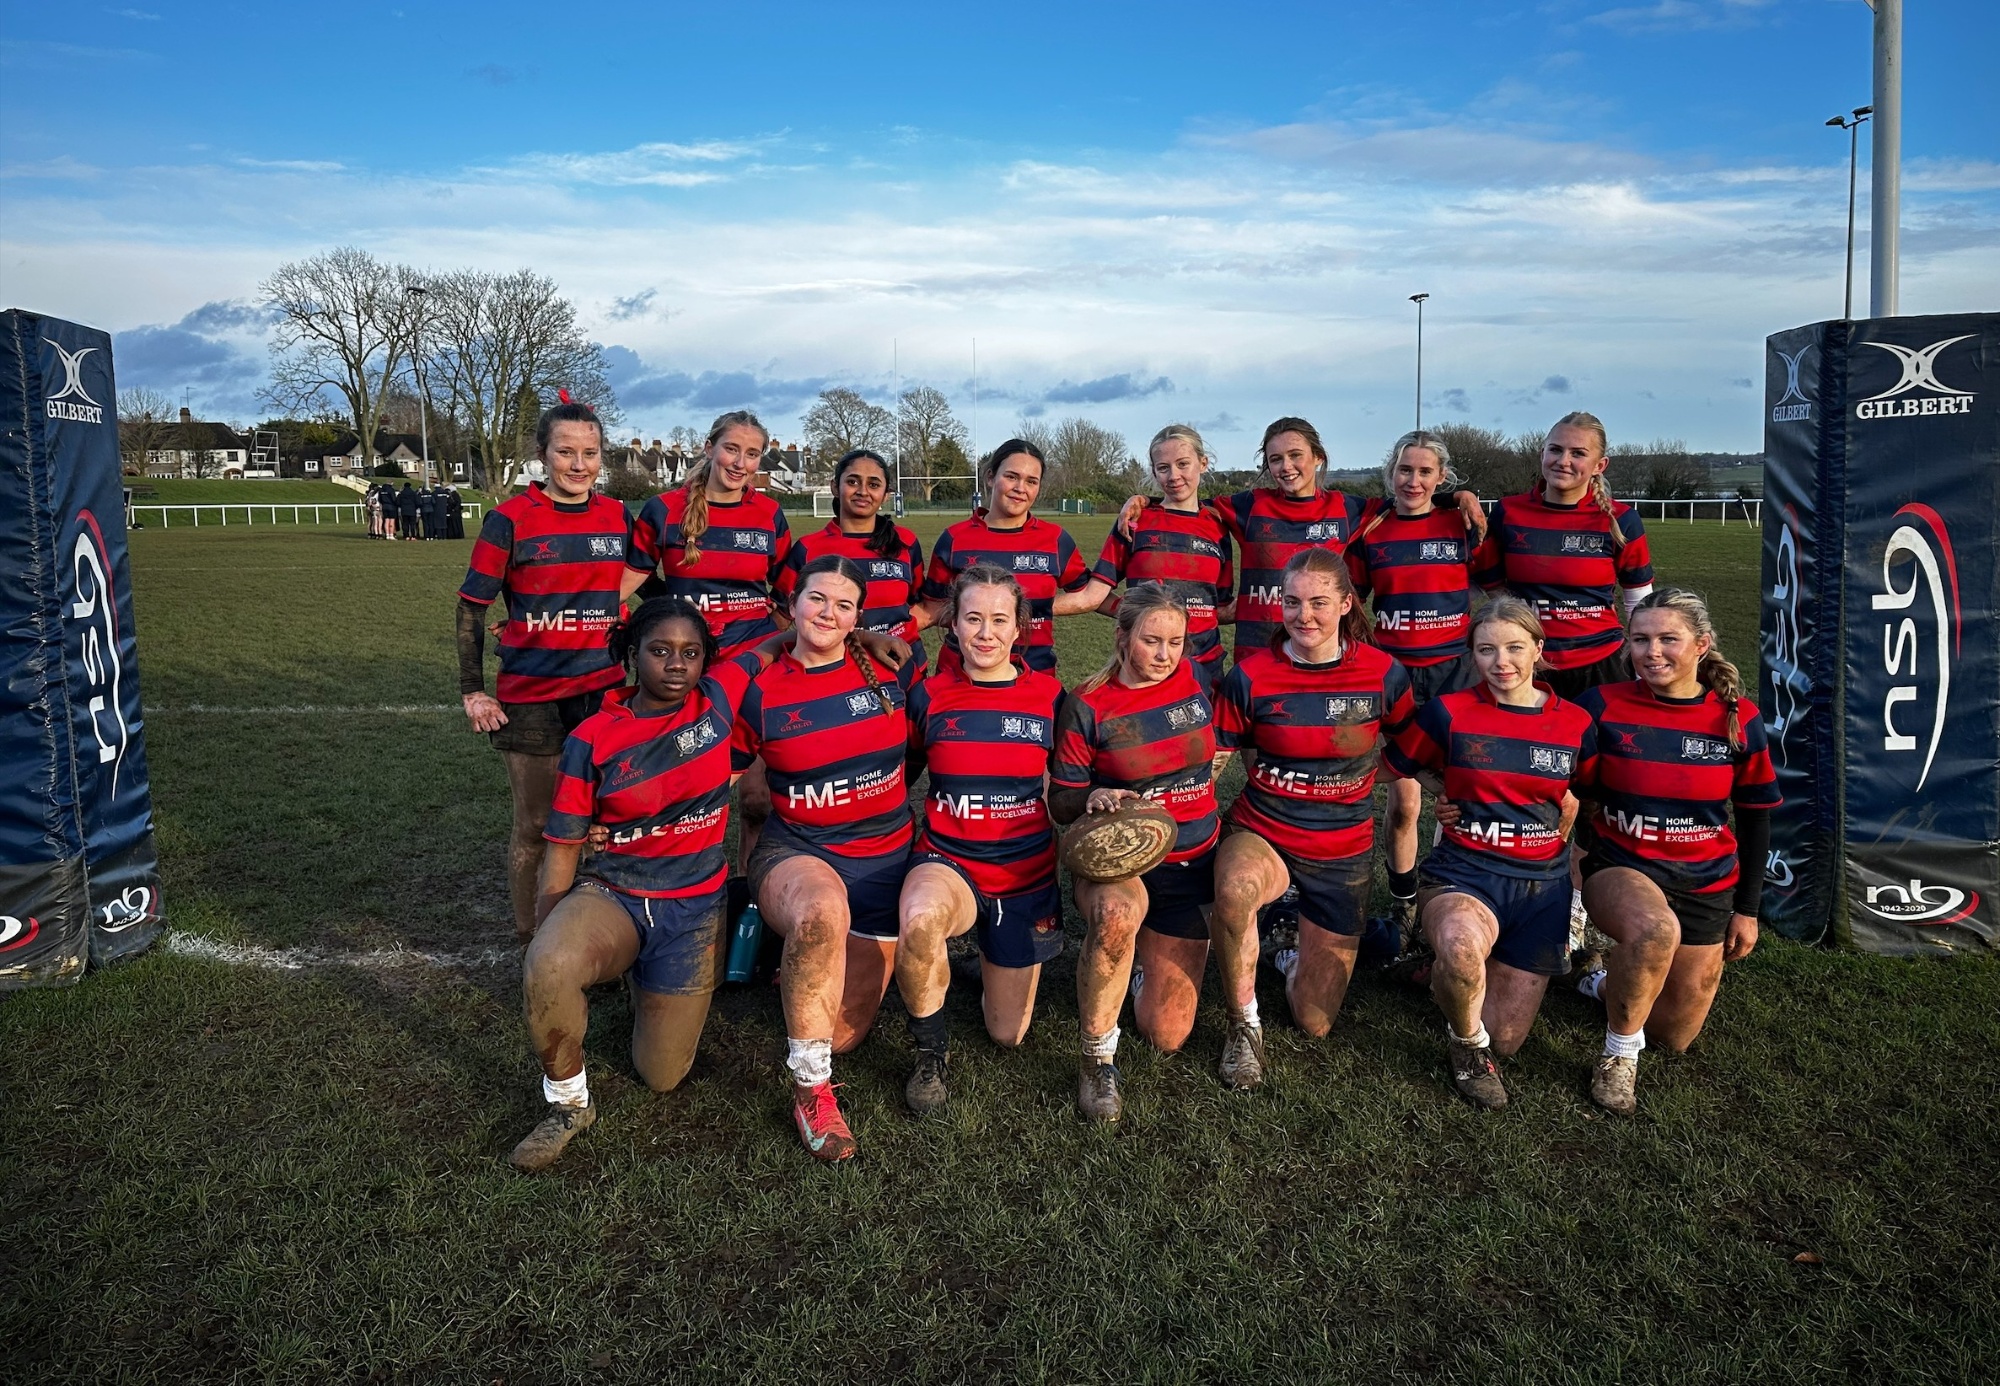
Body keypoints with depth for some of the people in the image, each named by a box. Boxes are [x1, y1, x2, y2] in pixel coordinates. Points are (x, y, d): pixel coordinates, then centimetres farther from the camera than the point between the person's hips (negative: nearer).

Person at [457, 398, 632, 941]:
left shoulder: (618, 518, 5)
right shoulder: (510, 520, -6)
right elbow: (471, 607, -2)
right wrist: (472, 692, -5)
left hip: (605, 692, 3)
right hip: (530, 699, -3)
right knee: (535, 827, 6)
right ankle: (528, 937, 23)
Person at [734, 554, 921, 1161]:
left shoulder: (891, 667, -3)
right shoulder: (759, 693, -6)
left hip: (885, 858, 3)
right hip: (798, 851, -2)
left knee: (841, 1034, 4)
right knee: (823, 909, -42)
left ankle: (807, 970, 39)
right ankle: (809, 1087, -24)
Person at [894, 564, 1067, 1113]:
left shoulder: (1049, 694, -4)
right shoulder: (929, 696, -5)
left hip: (1027, 873, 2)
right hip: (948, 862, -1)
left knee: (1008, 1035, 10)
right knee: (921, 920, -40)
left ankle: (995, 957, 45)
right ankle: (930, 1054, -11)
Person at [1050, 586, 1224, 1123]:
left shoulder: (1196, 681, 0)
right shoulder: (1089, 704, -9)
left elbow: (1217, 751, 21)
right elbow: (1061, 801, -5)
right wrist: (1094, 798, -24)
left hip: (1190, 867, 3)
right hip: (1116, 863, -3)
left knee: (1168, 1035, -1)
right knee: (1118, 911, -43)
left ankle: (1145, 958, 34)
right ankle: (1097, 1058, -22)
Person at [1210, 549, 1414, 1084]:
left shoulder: (1383, 674, -8)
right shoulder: (1251, 675, -10)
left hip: (1344, 850, 1)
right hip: (1262, 834, -1)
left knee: (1314, 1024, 4)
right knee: (1235, 888, -41)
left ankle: (1301, 956, 41)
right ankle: (1244, 1025, -14)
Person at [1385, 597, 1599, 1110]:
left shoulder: (1575, 723, 1)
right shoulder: (1449, 713, -5)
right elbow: (1397, 768, 8)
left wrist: (1565, 818, 3)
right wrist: (1450, 794, -3)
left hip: (1541, 881, 3)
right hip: (1463, 871, -3)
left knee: (1505, 1039, 4)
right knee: (1463, 944, -41)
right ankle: (1467, 1045, -8)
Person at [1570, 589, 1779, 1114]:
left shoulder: (1738, 720, -5)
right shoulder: (1602, 707, -11)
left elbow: (1755, 819, 5)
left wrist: (1747, 908, 8)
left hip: (1705, 880, 3)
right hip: (1619, 867, -3)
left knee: (1675, 1036, 8)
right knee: (1655, 929, -39)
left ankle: (1609, 982, 41)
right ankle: (1618, 1054, -13)